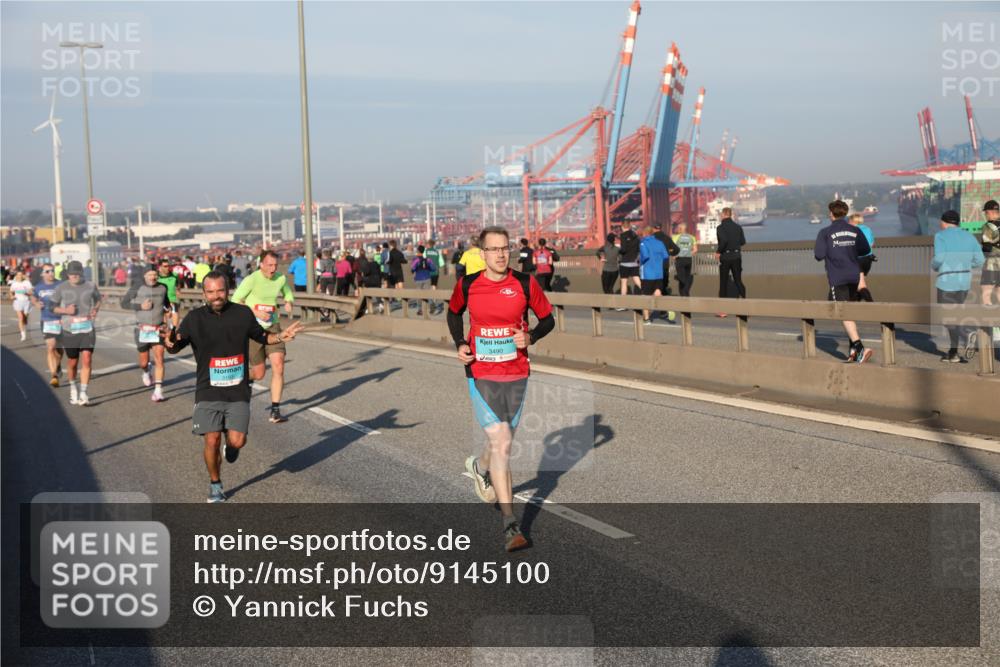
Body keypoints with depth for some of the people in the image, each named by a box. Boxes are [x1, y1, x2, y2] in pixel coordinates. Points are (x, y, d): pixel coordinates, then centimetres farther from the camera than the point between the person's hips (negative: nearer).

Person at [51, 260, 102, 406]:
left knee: (87, 360, -13)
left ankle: (83, 394, -10)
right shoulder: (61, 288, -1)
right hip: (69, 330, 0)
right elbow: (51, 307, 4)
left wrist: (96, 310, 4)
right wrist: (65, 310, -14)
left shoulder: (91, 286, 3)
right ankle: (73, 388, 34)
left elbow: (98, 299, 22)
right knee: (73, 363, 7)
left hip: (87, 329, 0)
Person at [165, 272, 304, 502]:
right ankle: (215, 484, 21)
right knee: (212, 440, -5)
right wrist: (169, 343, -22)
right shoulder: (195, 318, -4)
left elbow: (260, 336, 16)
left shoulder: (243, 313, 0)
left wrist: (280, 337, -3)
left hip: (238, 391, 1)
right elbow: (176, 347, 2)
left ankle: (230, 446, 32)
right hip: (209, 391, -1)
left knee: (237, 440, -7)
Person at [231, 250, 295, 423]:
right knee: (259, 373, 3)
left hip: (272, 327, 3)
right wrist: (255, 312, -21)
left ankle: (275, 410, -6)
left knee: (278, 365, -14)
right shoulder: (251, 279, -14)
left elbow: (288, 294, 21)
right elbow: (235, 300, -11)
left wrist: (288, 303, -2)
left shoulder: (281, 279, 1)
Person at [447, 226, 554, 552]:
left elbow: (547, 319, 6)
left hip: (516, 374, 2)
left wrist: (530, 336, -14)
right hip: (481, 374, -2)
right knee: (502, 443, -14)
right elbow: (453, 313, 17)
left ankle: (480, 466, 56)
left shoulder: (525, 283, -5)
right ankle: (510, 524, -10)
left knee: (503, 440, 18)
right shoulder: (466, 285, -3)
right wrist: (459, 344, 2)